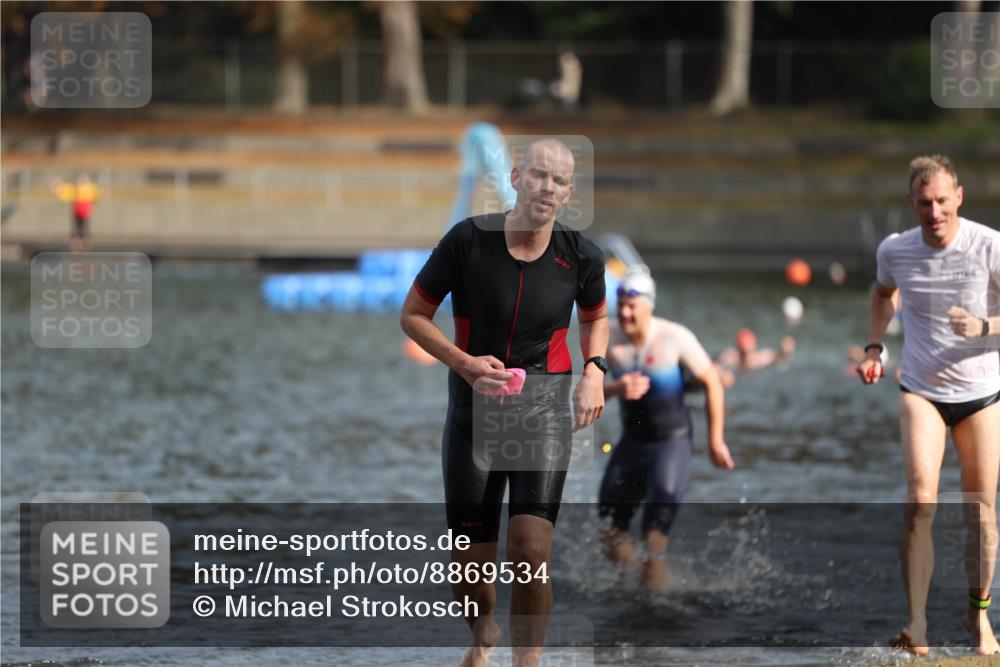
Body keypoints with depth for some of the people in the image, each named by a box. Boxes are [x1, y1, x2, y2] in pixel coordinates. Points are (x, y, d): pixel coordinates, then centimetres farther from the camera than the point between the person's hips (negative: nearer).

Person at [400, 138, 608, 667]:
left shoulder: (581, 257, -6)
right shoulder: (468, 240, -12)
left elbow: (595, 317, 17)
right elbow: (413, 315, -2)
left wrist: (594, 371, -2)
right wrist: (464, 362, -16)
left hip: (544, 408, 0)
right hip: (473, 406, 0)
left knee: (531, 549, -20)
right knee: (468, 564, 5)